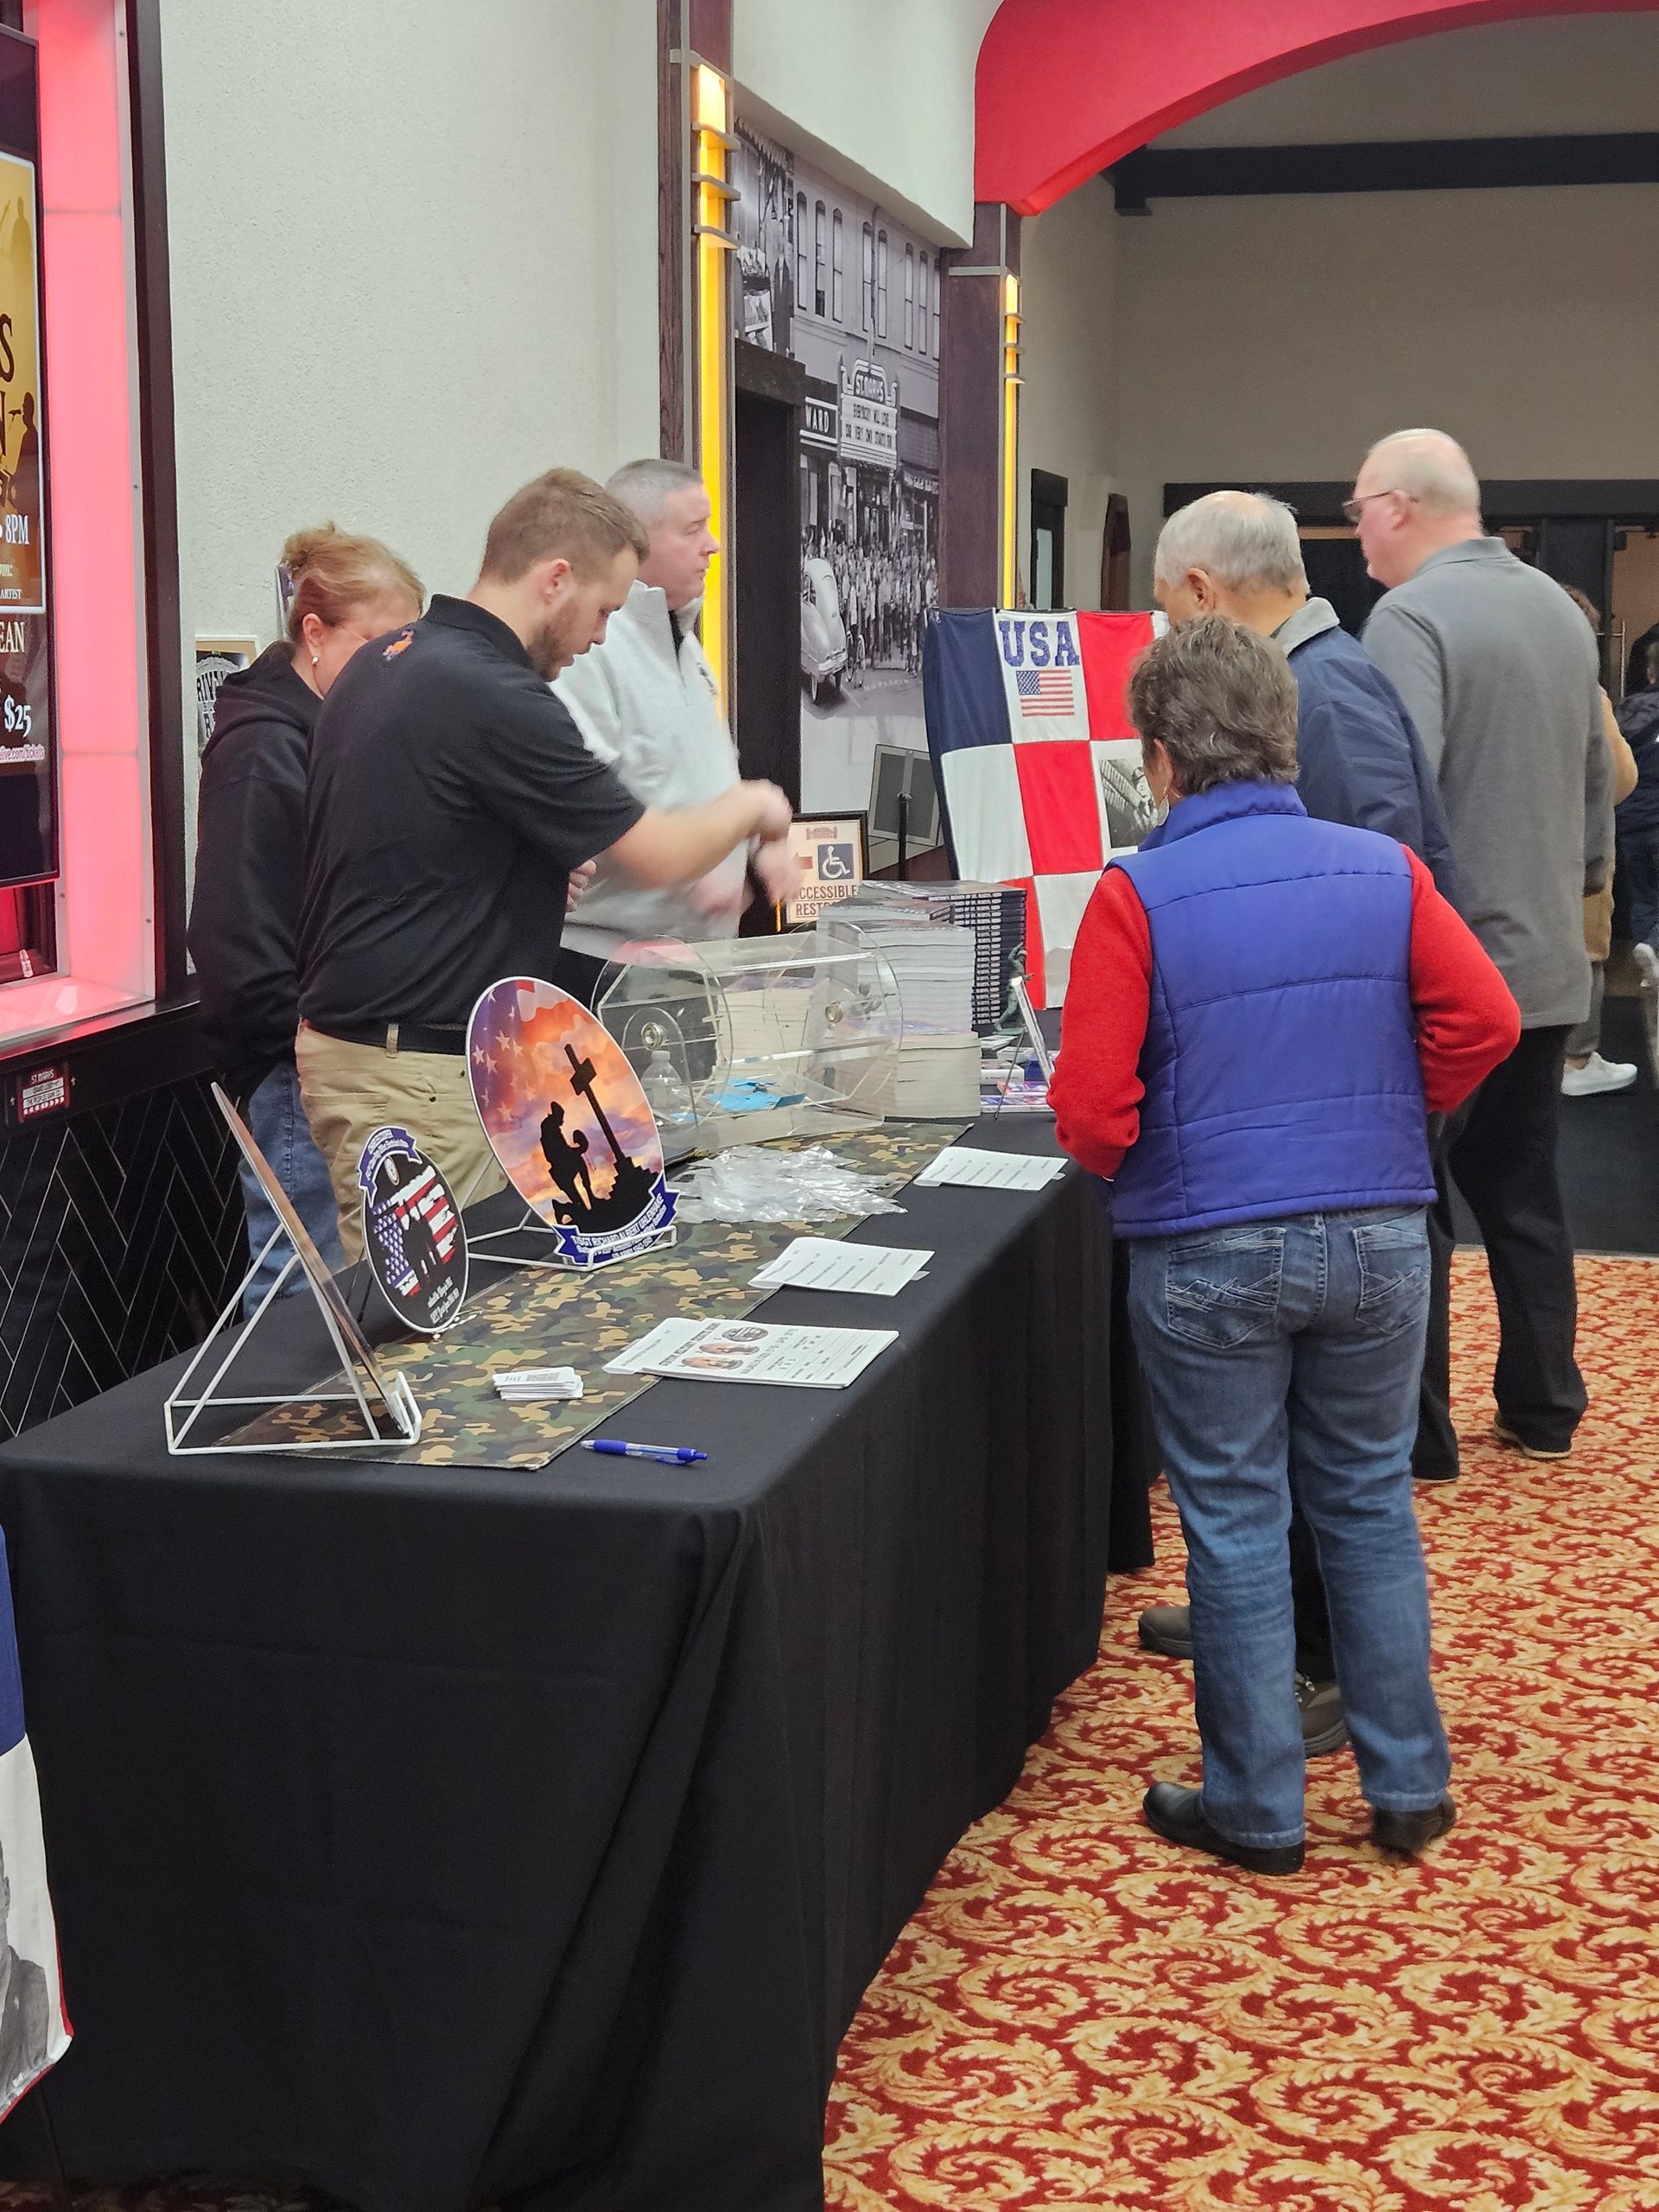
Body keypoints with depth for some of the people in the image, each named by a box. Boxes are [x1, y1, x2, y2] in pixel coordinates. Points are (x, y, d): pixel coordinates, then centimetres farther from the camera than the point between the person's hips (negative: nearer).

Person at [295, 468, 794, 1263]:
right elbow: (662, 855, -13)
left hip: (348, 1036, 10)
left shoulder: (380, 665, 10)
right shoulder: (494, 697, -19)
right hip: (414, 1075, -10)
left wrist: (543, 868, 21)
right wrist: (749, 806, 7)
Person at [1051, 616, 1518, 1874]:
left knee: (1234, 1524, 9)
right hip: (1378, 1237, 3)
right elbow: (1484, 1021, -7)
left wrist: (1144, 1172, 7)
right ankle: (1408, 1788, 24)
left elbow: (1089, 1112, -14)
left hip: (1207, 1253, -3)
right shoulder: (1383, 872, -2)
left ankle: (1257, 1809, 18)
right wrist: (1395, 1117, 8)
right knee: (1370, 1505, 17)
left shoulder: (1137, 897, -11)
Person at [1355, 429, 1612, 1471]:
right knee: (1524, 1193, 16)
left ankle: (1416, 1435, 7)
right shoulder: (1559, 607, 12)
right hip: (1547, 963, 8)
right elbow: (1596, 780, 19)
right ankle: (1543, 1411, 23)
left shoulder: (1411, 616, -14)